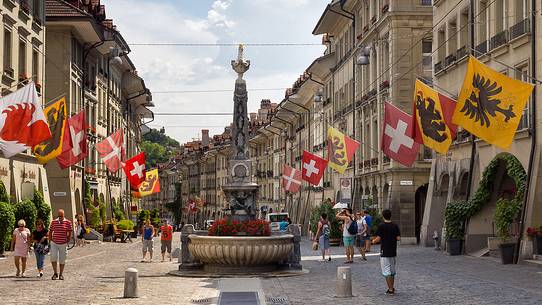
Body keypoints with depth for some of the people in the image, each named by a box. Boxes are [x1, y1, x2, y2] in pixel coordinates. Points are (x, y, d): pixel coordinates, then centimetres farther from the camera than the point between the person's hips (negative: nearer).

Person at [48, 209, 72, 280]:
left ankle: (61, 274, 19)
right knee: (53, 257, -12)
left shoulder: (68, 222, -2)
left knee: (62, 260, 6)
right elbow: (50, 231, 13)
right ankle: (55, 273, 3)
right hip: (54, 243, 1)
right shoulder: (53, 222, 4)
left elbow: (70, 232, 3)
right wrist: (50, 241, 6)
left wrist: (67, 241, 0)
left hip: (63, 244, -1)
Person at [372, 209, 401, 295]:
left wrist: (374, 241, 8)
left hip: (384, 252, -5)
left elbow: (378, 239, -13)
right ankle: (392, 288, 21)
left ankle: (390, 289, -5)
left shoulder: (381, 226, -11)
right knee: (392, 271, 17)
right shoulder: (395, 226, 1)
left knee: (386, 272, -2)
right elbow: (398, 238, -1)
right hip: (393, 252, 5)